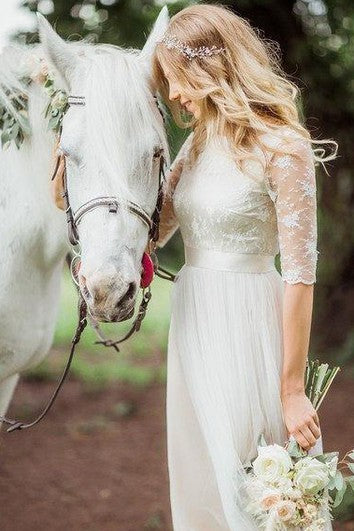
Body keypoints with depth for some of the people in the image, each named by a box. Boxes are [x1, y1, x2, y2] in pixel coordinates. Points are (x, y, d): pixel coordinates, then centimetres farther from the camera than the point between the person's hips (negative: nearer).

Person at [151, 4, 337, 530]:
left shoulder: (281, 147, -14)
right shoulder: (198, 142, 9)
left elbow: (300, 274, -15)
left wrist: (292, 389, -16)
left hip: (247, 327, -7)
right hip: (192, 325, 7)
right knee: (198, 486, 16)